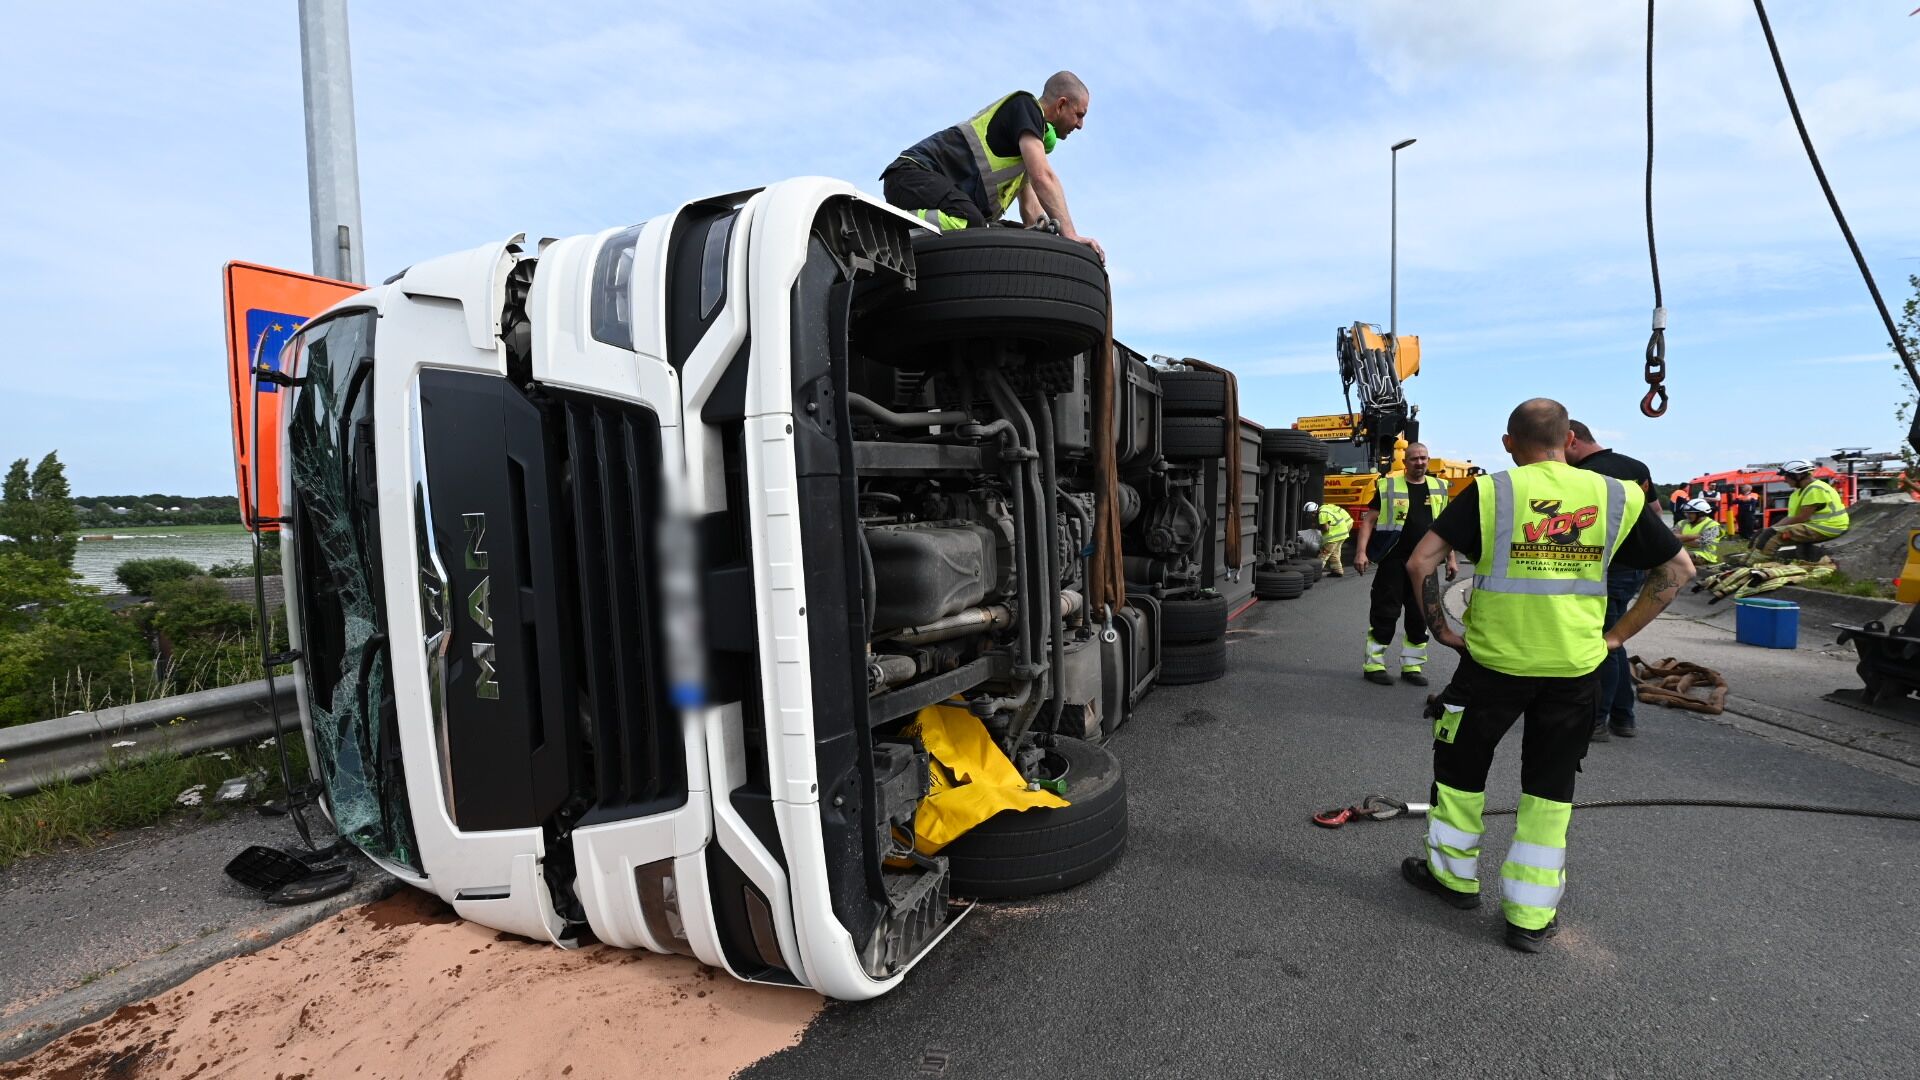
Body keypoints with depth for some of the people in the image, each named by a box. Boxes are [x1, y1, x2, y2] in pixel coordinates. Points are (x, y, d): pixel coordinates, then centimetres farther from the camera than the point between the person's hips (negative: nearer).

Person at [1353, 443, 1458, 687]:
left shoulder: (1438, 488, 12)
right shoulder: (1388, 486, -2)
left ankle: (1412, 666, 20)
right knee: (1384, 614, -2)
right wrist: (1361, 551, -15)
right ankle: (1373, 664, 7)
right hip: (1393, 562, -4)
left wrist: (1451, 559, 12)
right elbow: (1369, 520, -4)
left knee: (1420, 617, 9)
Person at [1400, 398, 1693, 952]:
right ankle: (1531, 916, 22)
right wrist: (1617, 635, 10)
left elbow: (1420, 562, -16)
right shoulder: (1617, 497, 2)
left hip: (1492, 661, -3)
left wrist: (1439, 628, -3)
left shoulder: (1490, 492, -9)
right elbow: (1678, 568, 10)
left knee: (1460, 768, 18)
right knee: (1549, 791, 15)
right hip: (1574, 668, 3)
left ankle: (1453, 874, 34)